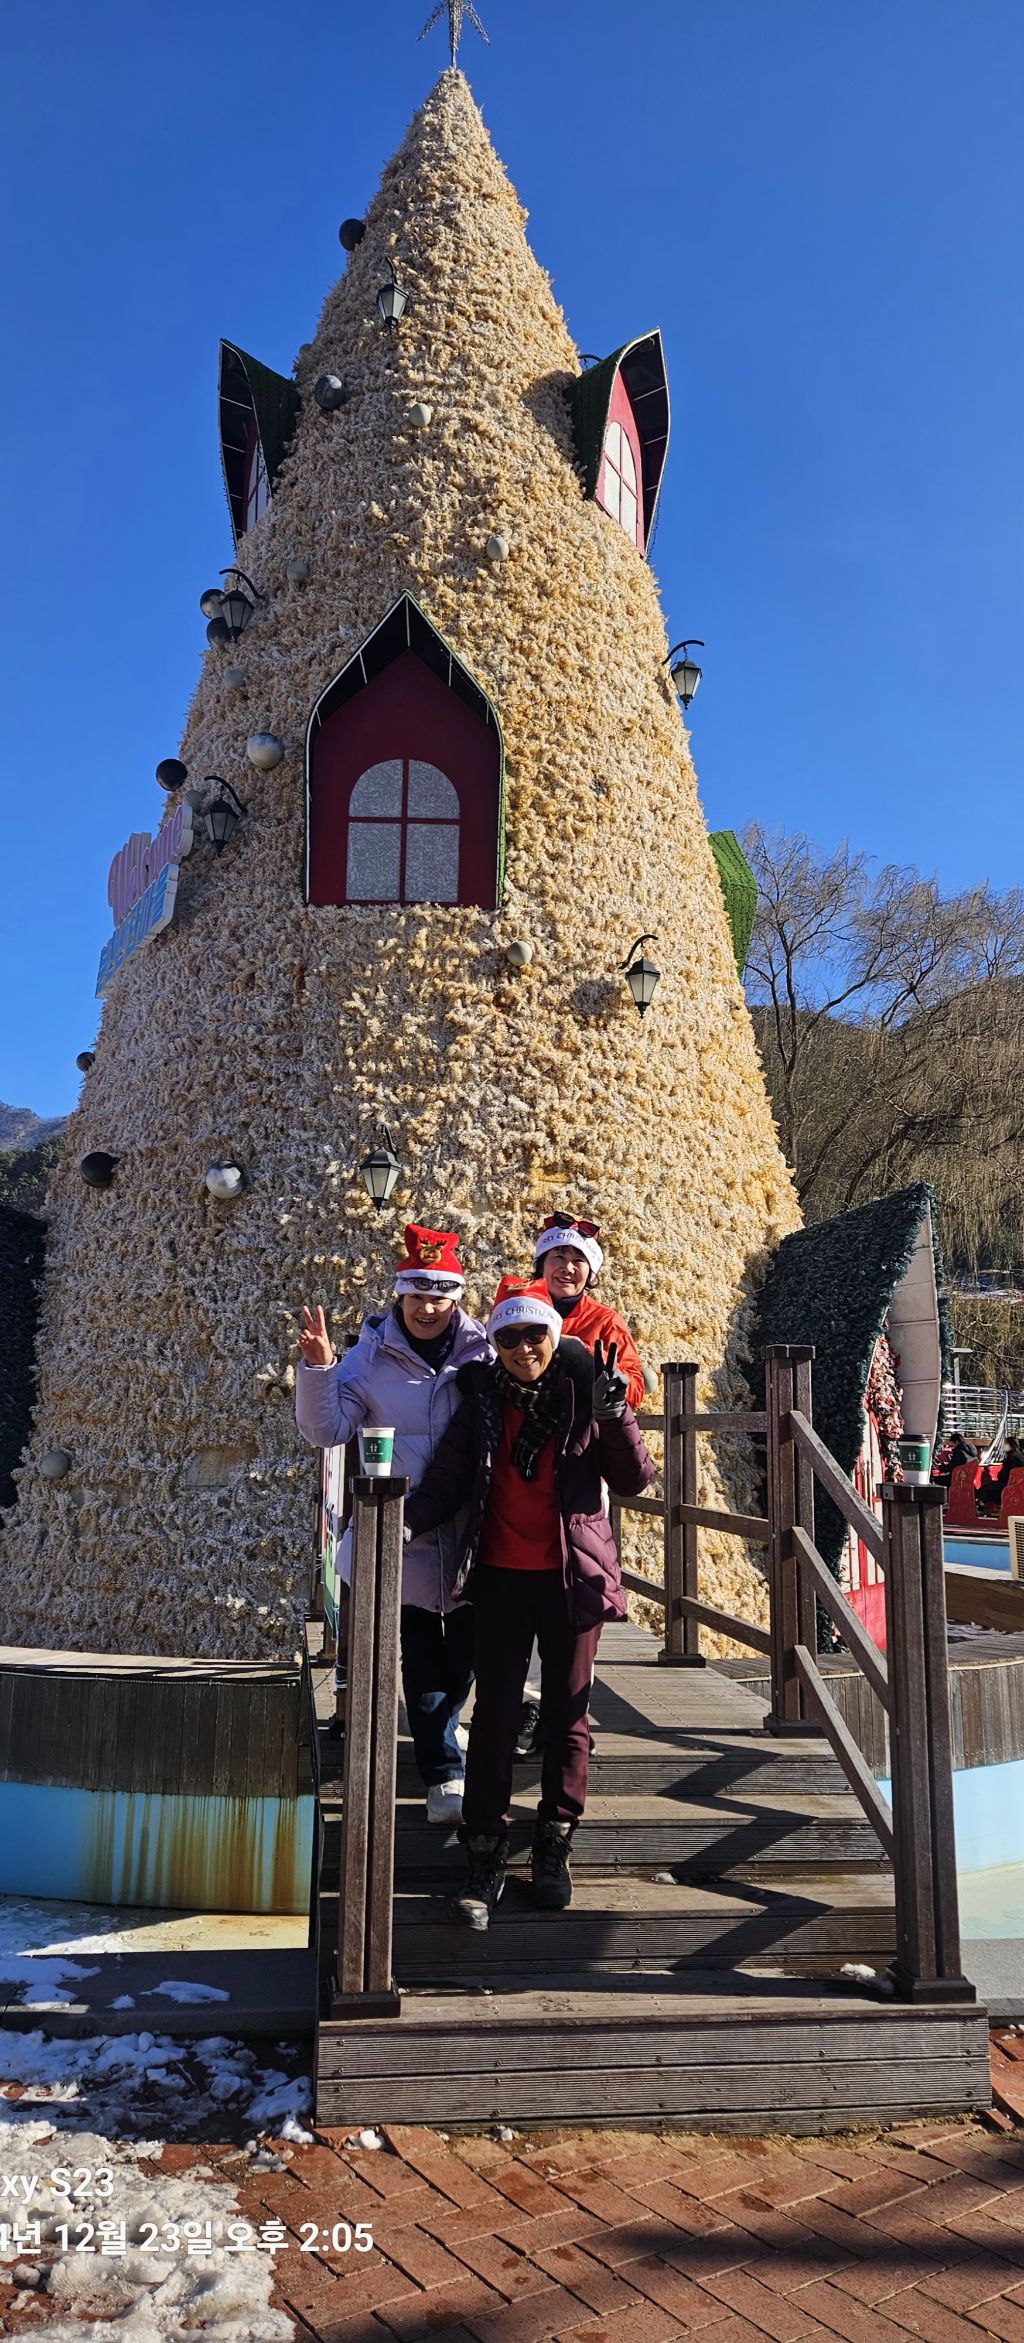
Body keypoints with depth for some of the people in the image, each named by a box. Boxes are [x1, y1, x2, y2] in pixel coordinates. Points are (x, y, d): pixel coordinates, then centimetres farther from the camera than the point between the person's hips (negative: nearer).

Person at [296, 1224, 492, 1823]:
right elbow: (326, 1430, -8)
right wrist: (319, 1368, -23)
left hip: (470, 1537, 1)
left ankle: (436, 1736, 43)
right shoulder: (372, 1357, -3)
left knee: (465, 1659, 15)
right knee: (424, 1665, 6)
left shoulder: (485, 1353, -2)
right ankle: (444, 1775, 22)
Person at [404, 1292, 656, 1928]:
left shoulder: (584, 1396, -3)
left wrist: (615, 1414, -21)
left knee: (568, 1713, 10)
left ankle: (555, 1847, 25)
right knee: (495, 1714, 1)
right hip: (500, 1577, 0)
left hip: (571, 1577, 0)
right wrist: (404, 1521, -19)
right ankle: (486, 1856, 9)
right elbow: (447, 1482, -1)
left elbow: (635, 1480, -8)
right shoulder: (482, 1402, 1)